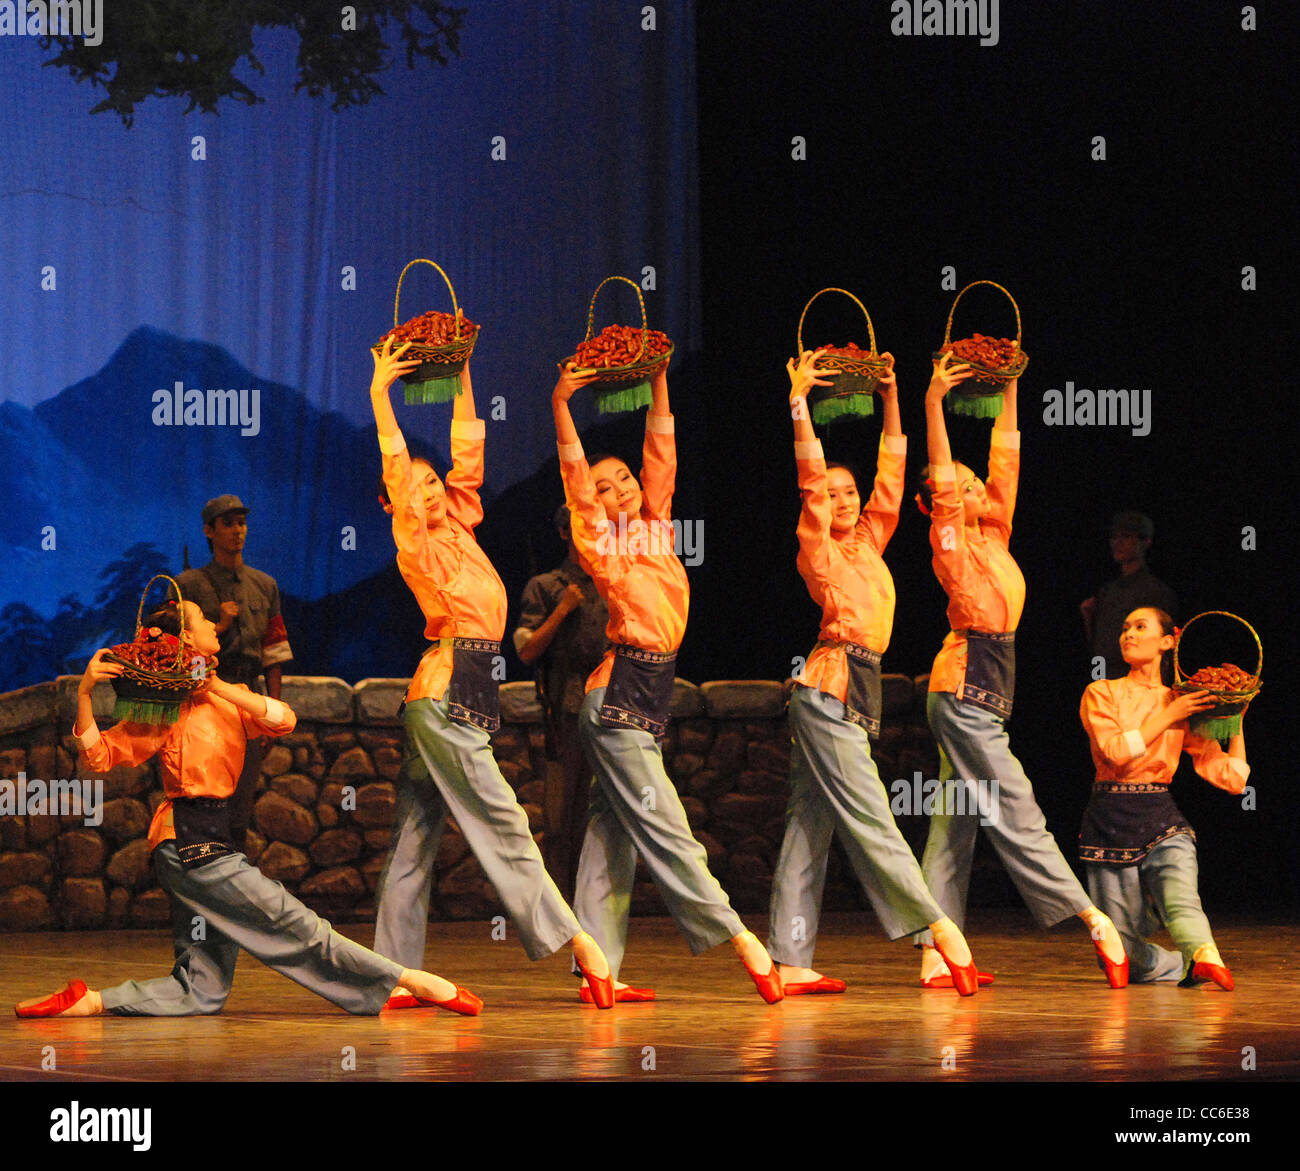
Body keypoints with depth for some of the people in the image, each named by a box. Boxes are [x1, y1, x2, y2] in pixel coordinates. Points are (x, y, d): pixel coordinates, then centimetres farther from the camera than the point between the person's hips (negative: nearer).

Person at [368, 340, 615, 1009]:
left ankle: (396, 977, 5)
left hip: (465, 691, 8)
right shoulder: (416, 545, -3)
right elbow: (395, 465, -8)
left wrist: (463, 377, 20)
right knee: (501, 824, -7)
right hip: (447, 690, -8)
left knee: (414, 843, 6)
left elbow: (467, 452, 21)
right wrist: (380, 392, -8)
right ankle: (574, 942, -8)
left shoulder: (459, 529, 16)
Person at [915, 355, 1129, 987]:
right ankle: (1093, 921, -1)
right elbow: (940, 475, -18)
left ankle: (936, 952, 5)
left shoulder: (992, 536, 13)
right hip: (965, 690, -9)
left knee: (954, 826, 6)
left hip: (974, 697, 9)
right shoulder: (951, 543, -7)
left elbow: (1005, 460, 17)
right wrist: (933, 403, -24)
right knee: (1015, 815, -3)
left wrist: (1010, 390, 15)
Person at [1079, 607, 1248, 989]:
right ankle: (1190, 966, 20)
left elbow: (1231, 779, 7)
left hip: (1163, 824, 0)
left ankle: (1206, 957, -54)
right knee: (1126, 961, -2)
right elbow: (1115, 750, -14)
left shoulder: (1184, 706, 12)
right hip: (1110, 825, 0)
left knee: (1181, 901, -33)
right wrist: (1168, 716, -8)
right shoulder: (1101, 694, 6)